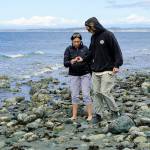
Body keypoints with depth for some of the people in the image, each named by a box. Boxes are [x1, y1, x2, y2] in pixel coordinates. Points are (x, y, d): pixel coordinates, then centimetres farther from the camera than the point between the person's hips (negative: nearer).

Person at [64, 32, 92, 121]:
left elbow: (90, 60, 6)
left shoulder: (85, 48, -1)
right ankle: (74, 115, 11)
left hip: (85, 74, -1)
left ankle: (90, 115, 3)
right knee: (74, 95, 4)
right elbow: (65, 63, -8)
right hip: (74, 75, 1)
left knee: (86, 94, -3)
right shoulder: (68, 50, -1)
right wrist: (71, 61, -26)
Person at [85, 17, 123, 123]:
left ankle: (115, 111, 9)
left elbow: (117, 50, -11)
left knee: (105, 92, -10)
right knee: (96, 93, 6)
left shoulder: (108, 35, -9)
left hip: (108, 71, -7)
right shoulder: (93, 37, 13)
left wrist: (117, 65, -17)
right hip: (95, 71, 7)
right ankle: (98, 114, 14)